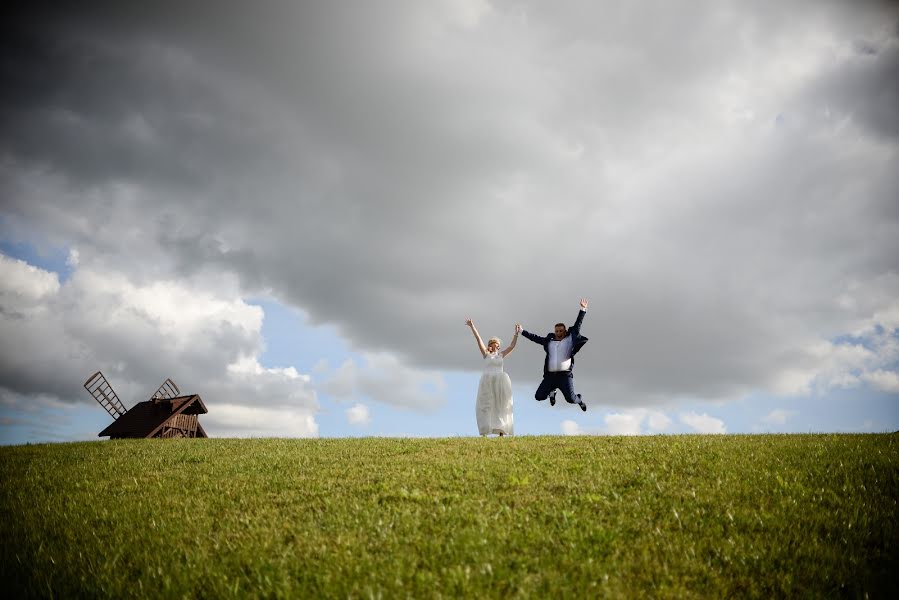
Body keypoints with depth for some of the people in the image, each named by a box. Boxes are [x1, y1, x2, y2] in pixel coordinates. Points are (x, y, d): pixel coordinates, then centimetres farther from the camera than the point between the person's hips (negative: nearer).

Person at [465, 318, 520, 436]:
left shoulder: (501, 355, 13)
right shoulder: (486, 354, 5)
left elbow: (512, 346, 9)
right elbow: (479, 339, -1)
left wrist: (516, 334, 1)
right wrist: (472, 327, -7)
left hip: (500, 381, 3)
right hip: (487, 381, -3)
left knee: (500, 406, 4)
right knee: (485, 406, -4)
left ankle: (501, 431, 6)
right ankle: (484, 432, -7)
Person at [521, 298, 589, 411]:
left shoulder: (570, 339, 8)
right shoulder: (549, 341, 15)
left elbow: (577, 325, 7)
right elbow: (535, 338, 23)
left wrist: (583, 310, 3)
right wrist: (522, 332, 25)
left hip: (565, 375, -3)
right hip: (550, 375, 3)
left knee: (571, 399, -12)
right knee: (539, 397, 0)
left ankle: (579, 400, 27)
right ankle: (552, 392, 34)